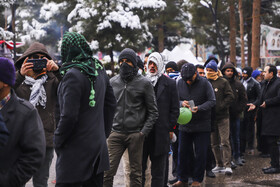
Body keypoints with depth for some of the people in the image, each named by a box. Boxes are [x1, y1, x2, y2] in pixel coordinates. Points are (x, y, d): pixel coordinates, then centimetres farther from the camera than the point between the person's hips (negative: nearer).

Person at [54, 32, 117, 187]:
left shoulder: (73, 75, -18)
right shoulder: (100, 70, 7)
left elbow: (69, 116, -22)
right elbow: (111, 104, 15)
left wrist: (58, 141, -8)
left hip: (76, 149, -8)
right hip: (98, 145, 8)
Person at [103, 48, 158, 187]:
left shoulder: (144, 83, 1)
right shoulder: (112, 82, 10)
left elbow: (153, 112, 1)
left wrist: (143, 132, -9)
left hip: (135, 135, -2)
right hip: (116, 134, 2)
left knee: (136, 173, 5)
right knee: (108, 171, -4)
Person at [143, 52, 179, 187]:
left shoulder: (169, 83, 3)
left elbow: (175, 109, 4)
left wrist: (169, 128, -3)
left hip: (160, 133, -2)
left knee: (158, 172, 5)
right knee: (139, 167, 5)